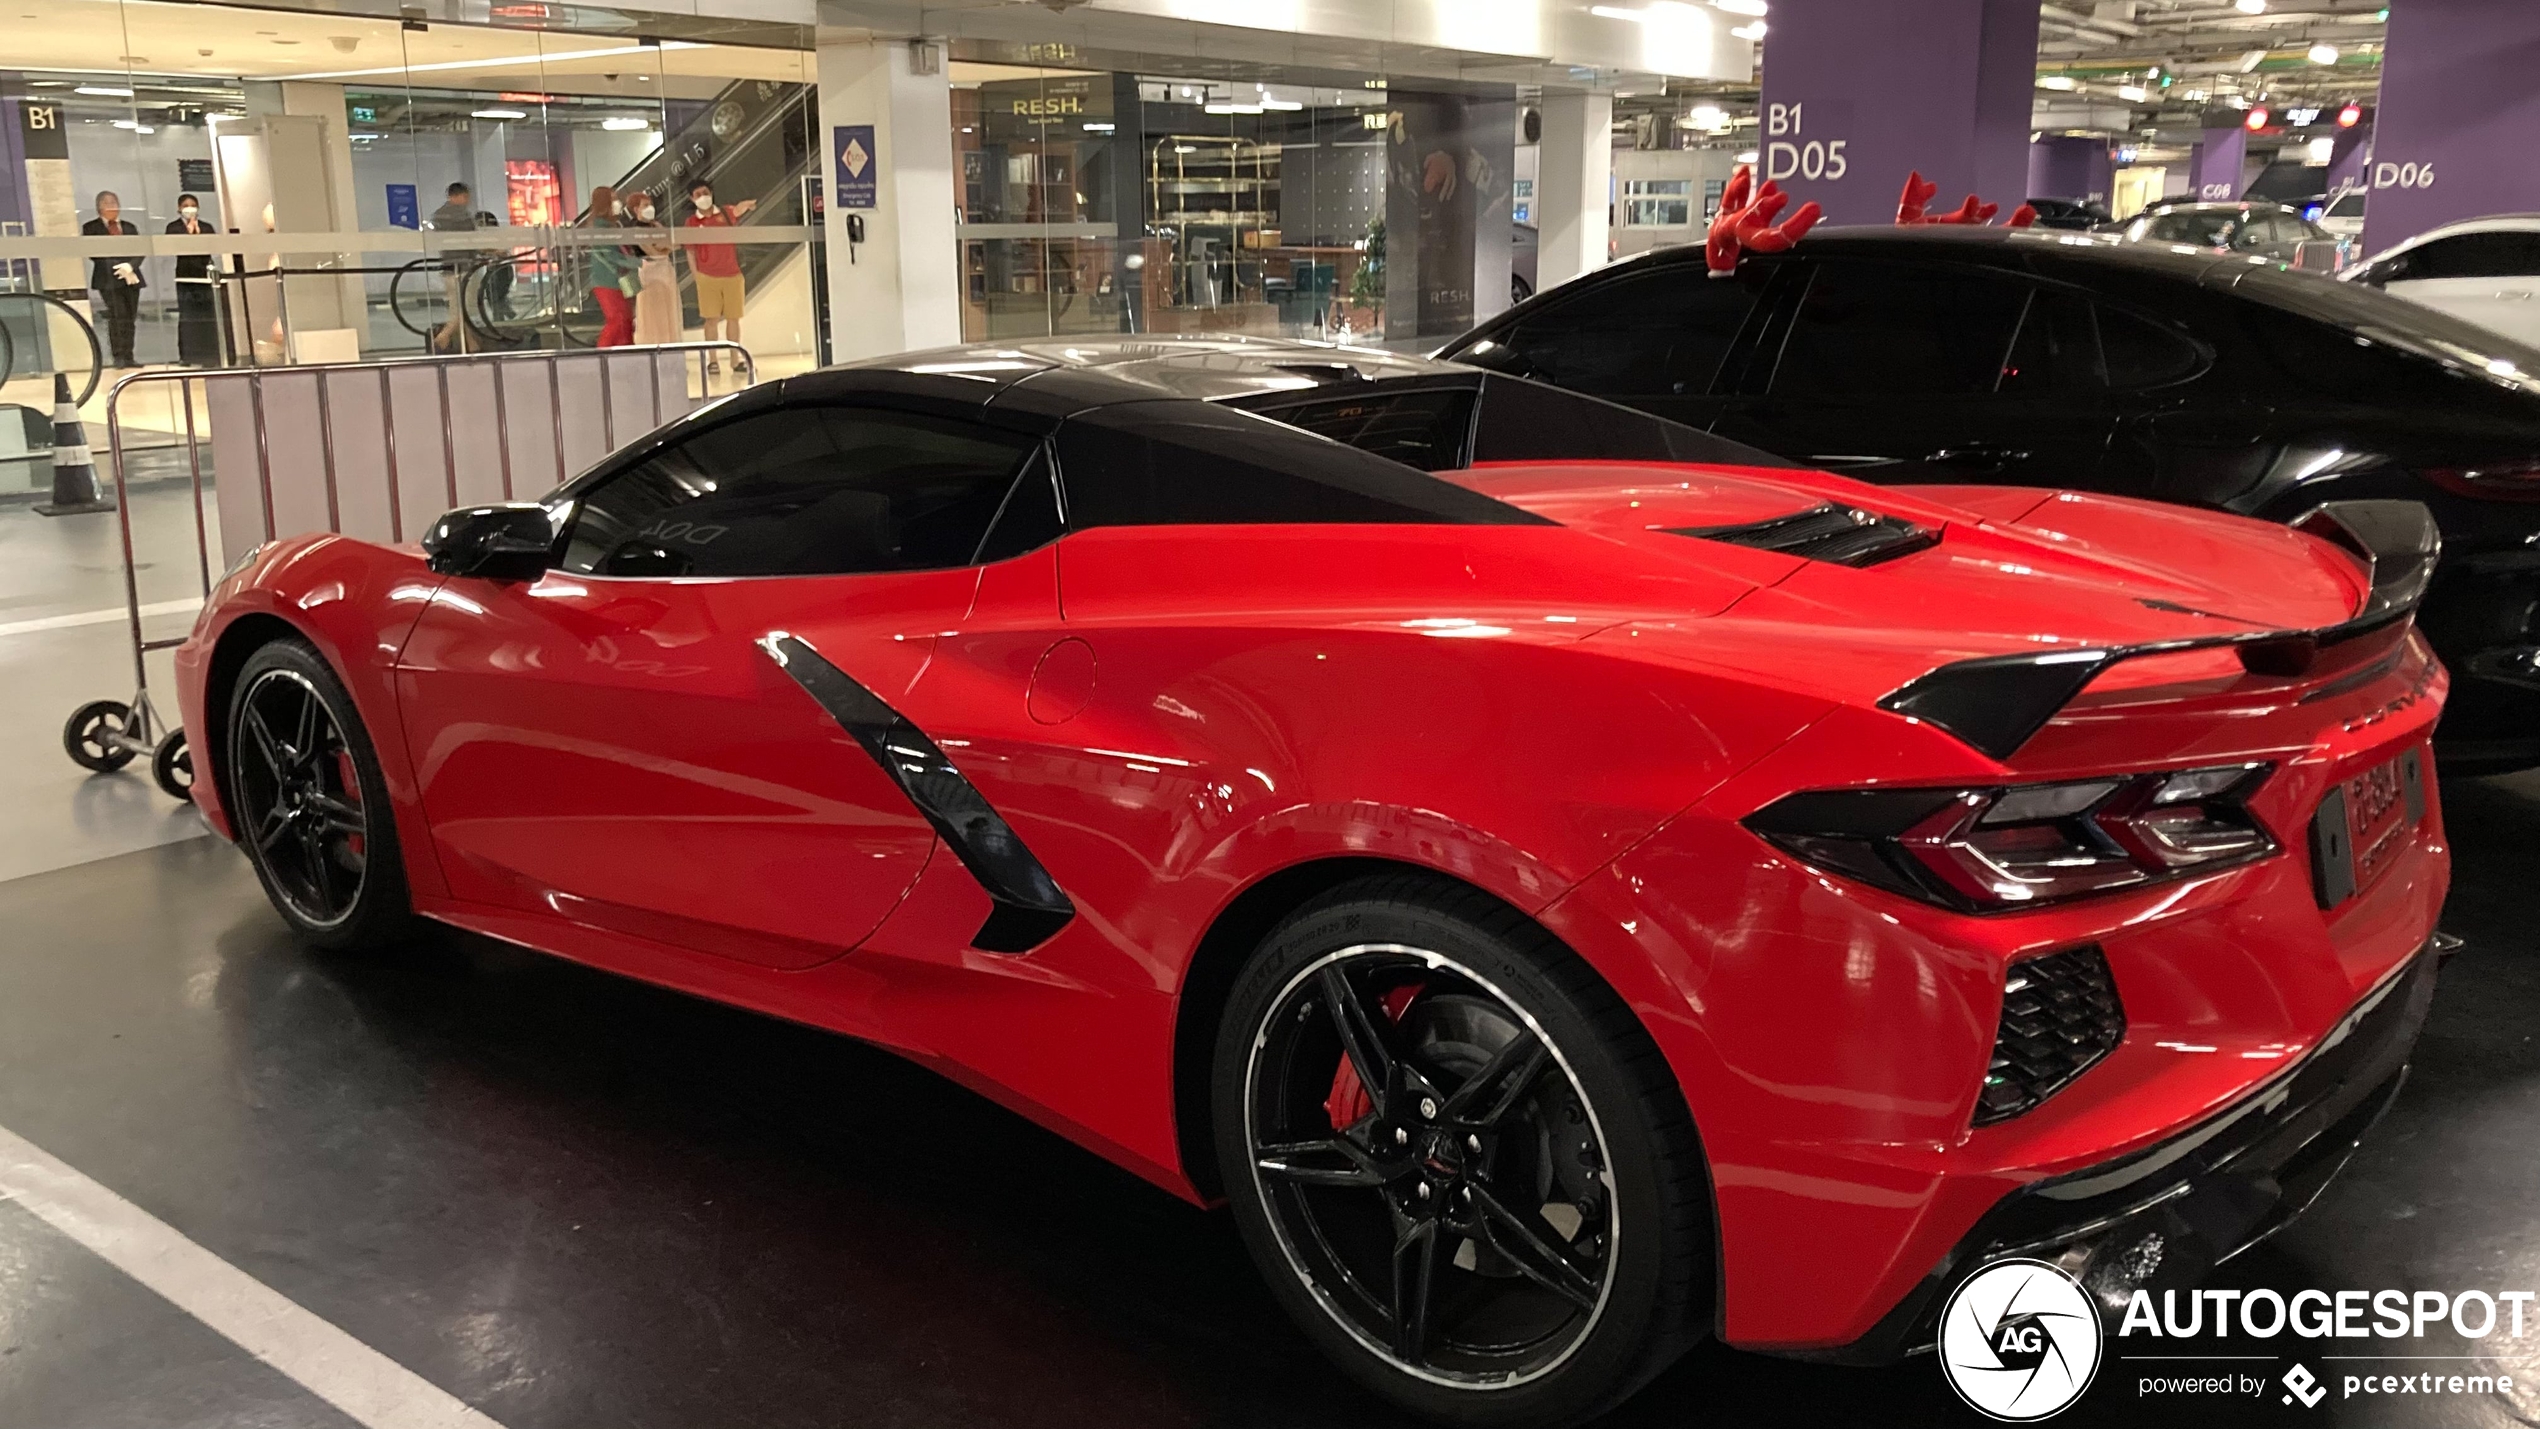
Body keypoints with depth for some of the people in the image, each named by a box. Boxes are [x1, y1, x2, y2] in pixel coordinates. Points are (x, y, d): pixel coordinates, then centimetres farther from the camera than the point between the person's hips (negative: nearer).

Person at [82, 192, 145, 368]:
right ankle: (119, 357, -11)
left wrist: (130, 265, -10)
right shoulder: (91, 228, 5)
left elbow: (140, 250, 9)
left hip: (131, 278, 4)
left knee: (129, 319, 2)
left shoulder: (129, 226, 18)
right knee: (117, 317, -13)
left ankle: (128, 358, 4)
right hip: (109, 279, -4)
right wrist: (116, 268, -13)